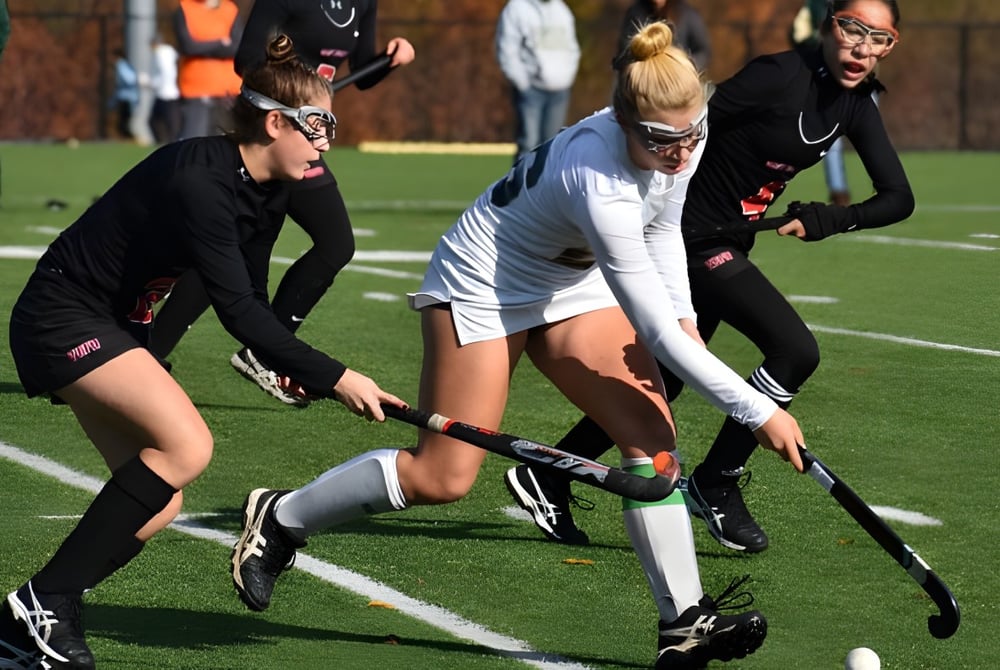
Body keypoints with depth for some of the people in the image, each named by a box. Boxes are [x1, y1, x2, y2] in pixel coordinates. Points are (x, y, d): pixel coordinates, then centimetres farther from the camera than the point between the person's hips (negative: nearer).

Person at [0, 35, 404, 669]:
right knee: (186, 445, -23)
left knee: (156, 509, 2)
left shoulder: (267, 191, 3)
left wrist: (292, 366, -9)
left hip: (112, 327, 10)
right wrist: (333, 378, -31)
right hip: (62, 318, -10)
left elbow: (253, 300, 10)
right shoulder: (199, 182, -26)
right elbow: (238, 310, -31)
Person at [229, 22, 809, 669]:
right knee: (442, 478, -6)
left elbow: (662, 227, 10)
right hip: (485, 284, -8)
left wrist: (685, 316, -5)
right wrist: (759, 410, -33)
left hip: (573, 286, 8)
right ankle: (280, 517, 15)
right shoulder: (599, 183, -39)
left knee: (654, 434, -10)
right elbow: (655, 333, -36)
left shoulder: (683, 141, -14)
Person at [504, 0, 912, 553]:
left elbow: (898, 198, 2)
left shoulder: (854, 104, 3)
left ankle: (546, 477, 29)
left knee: (663, 381, 16)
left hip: (728, 243, 9)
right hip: (695, 234, -9)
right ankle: (715, 484, -3)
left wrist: (831, 219, -16)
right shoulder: (780, 76, -21)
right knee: (794, 351, -17)